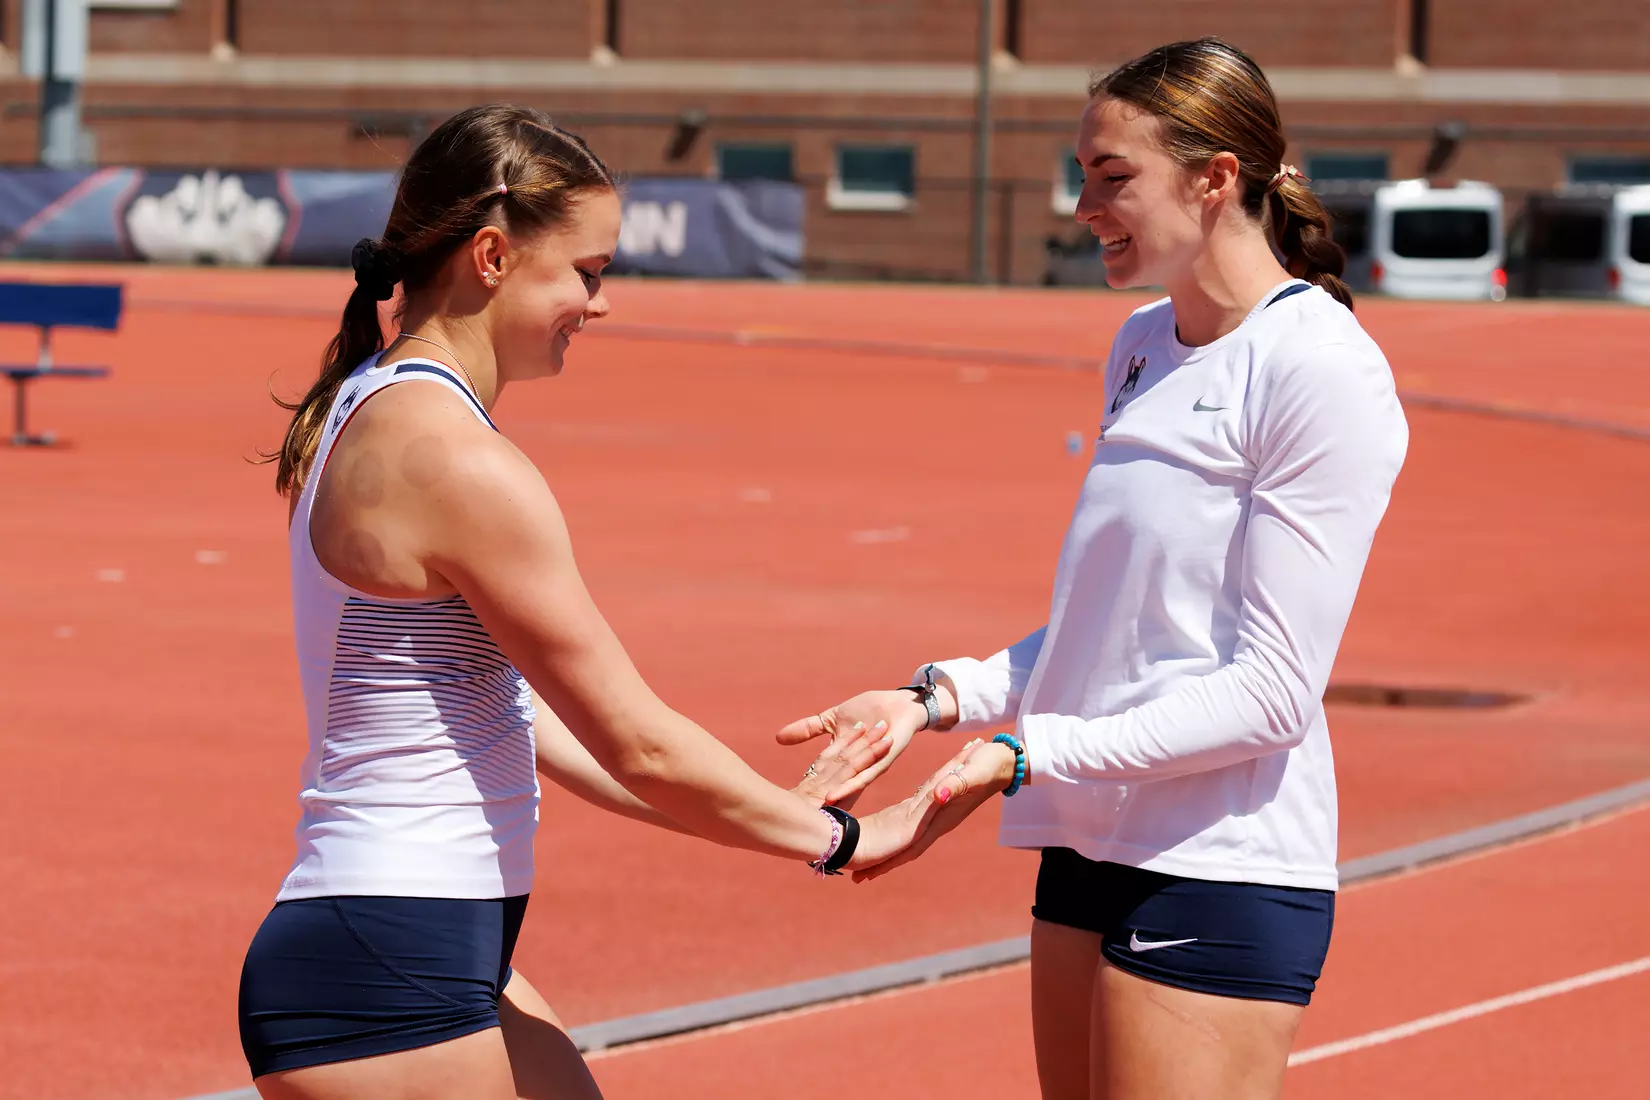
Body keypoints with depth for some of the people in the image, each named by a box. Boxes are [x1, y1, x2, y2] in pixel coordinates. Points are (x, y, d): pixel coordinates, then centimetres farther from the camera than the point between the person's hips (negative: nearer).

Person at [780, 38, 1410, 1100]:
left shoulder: (1320, 368, -12)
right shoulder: (1143, 346, 14)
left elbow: (1272, 689, -16)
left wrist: (1028, 756, -20)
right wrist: (941, 698, 5)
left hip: (1221, 883, -8)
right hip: (1093, 849, 8)